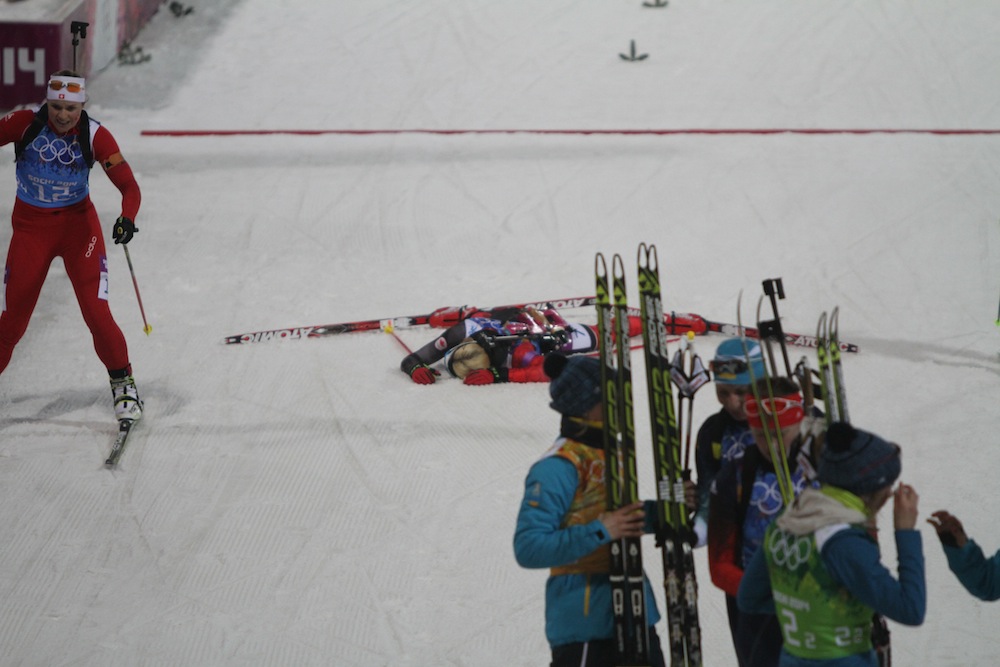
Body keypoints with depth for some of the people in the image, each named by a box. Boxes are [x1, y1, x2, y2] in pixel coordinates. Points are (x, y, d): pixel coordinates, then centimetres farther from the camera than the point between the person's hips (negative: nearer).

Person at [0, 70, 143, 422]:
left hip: (78, 223, -1)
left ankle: (123, 383, 5)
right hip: (31, 225, 1)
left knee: (96, 310, -11)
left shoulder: (95, 136, -16)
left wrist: (127, 218, -38)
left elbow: (129, 185, -18)